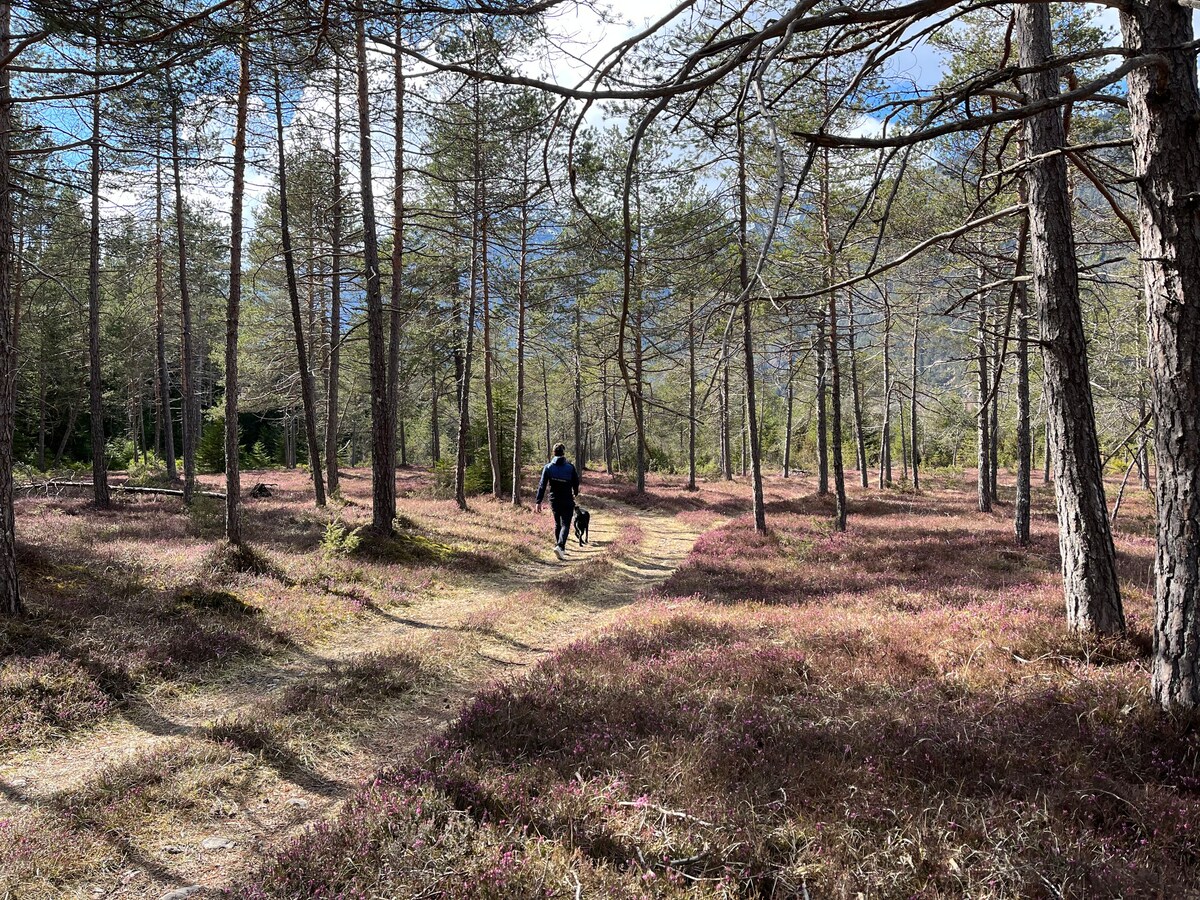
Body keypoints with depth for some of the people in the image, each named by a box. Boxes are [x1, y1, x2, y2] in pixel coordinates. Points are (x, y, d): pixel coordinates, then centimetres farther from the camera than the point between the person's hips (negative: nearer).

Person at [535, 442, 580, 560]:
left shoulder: (548, 467, -3)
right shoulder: (570, 468, -5)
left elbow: (542, 485, -7)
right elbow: (576, 483, 5)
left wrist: (539, 501, -6)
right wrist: (575, 494, 26)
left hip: (554, 501, 2)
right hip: (567, 502, -2)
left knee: (557, 524, 19)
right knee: (565, 525, -4)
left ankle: (560, 546, 25)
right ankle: (560, 546, -25)